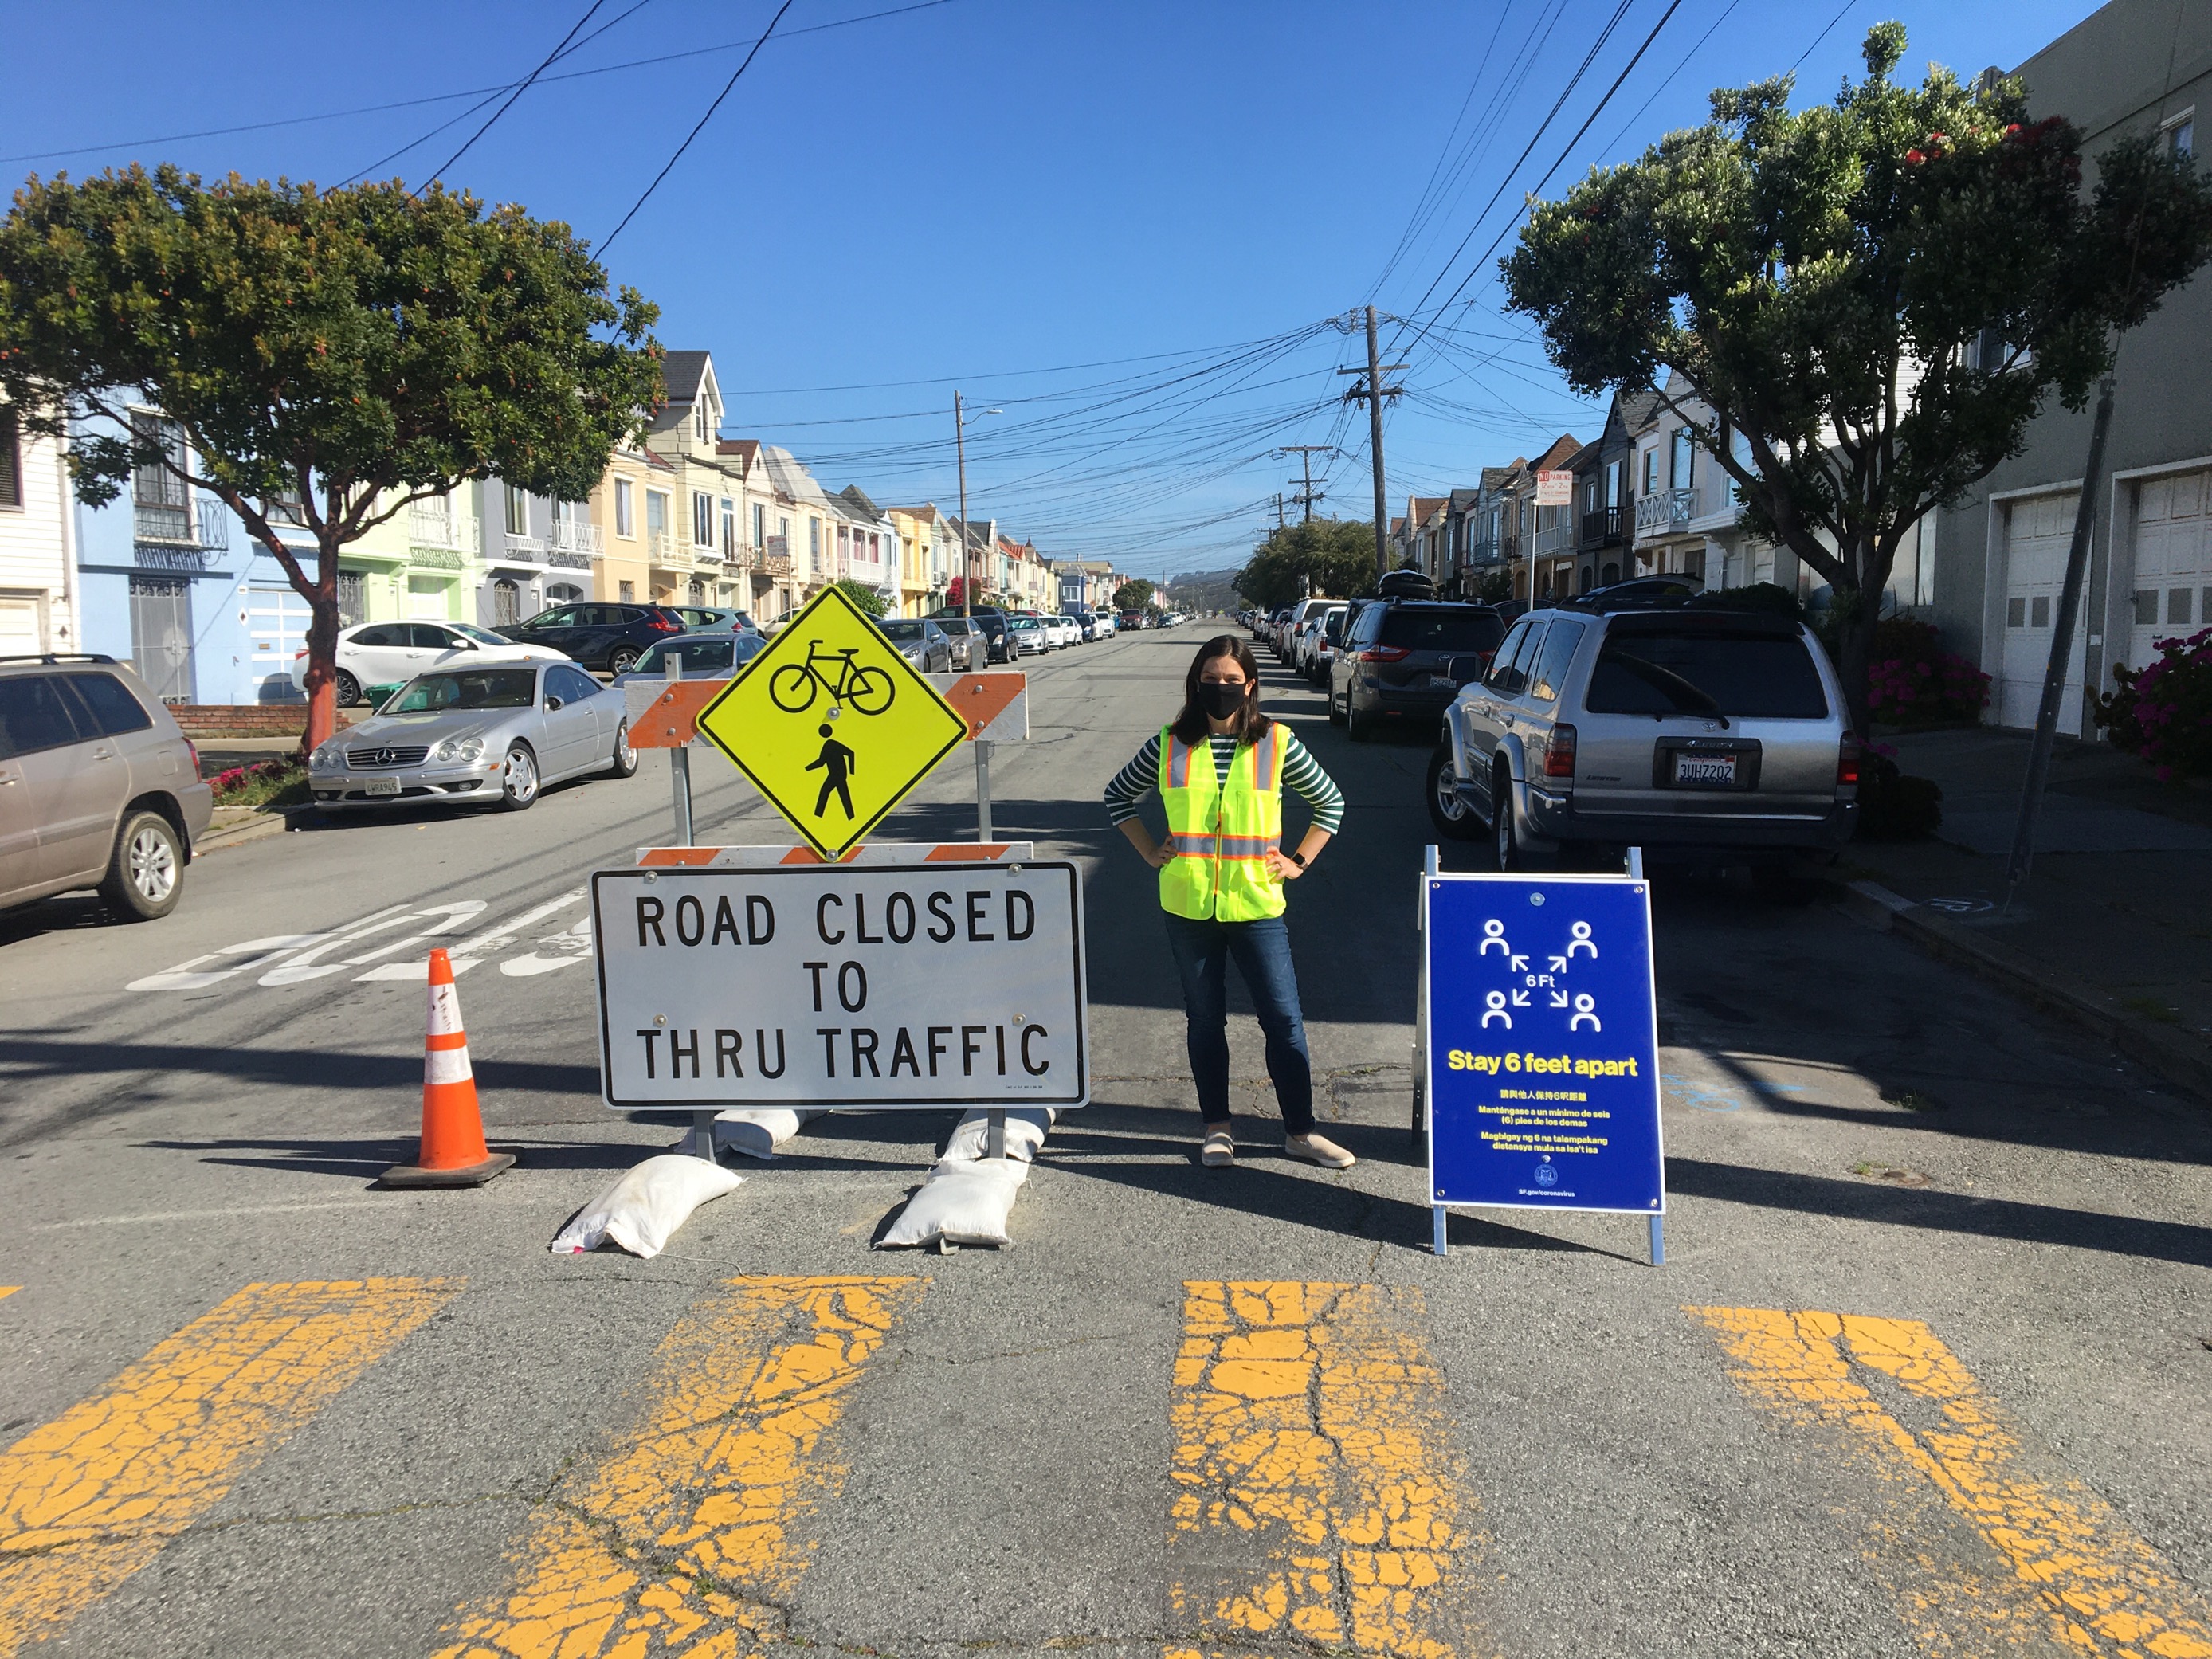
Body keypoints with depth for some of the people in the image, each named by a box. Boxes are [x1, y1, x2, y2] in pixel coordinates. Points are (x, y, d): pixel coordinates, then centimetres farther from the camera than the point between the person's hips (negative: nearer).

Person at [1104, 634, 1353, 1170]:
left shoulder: (1276, 743, 0)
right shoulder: (1169, 745, 1)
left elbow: (1330, 801, 11)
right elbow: (1119, 795, 16)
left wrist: (1299, 862, 4)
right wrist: (1150, 853, 9)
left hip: (1256, 906, -1)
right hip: (1188, 907, 1)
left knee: (1284, 1019, 1)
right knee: (1205, 1019, 12)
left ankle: (1300, 1130, 14)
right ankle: (1216, 1127, 25)